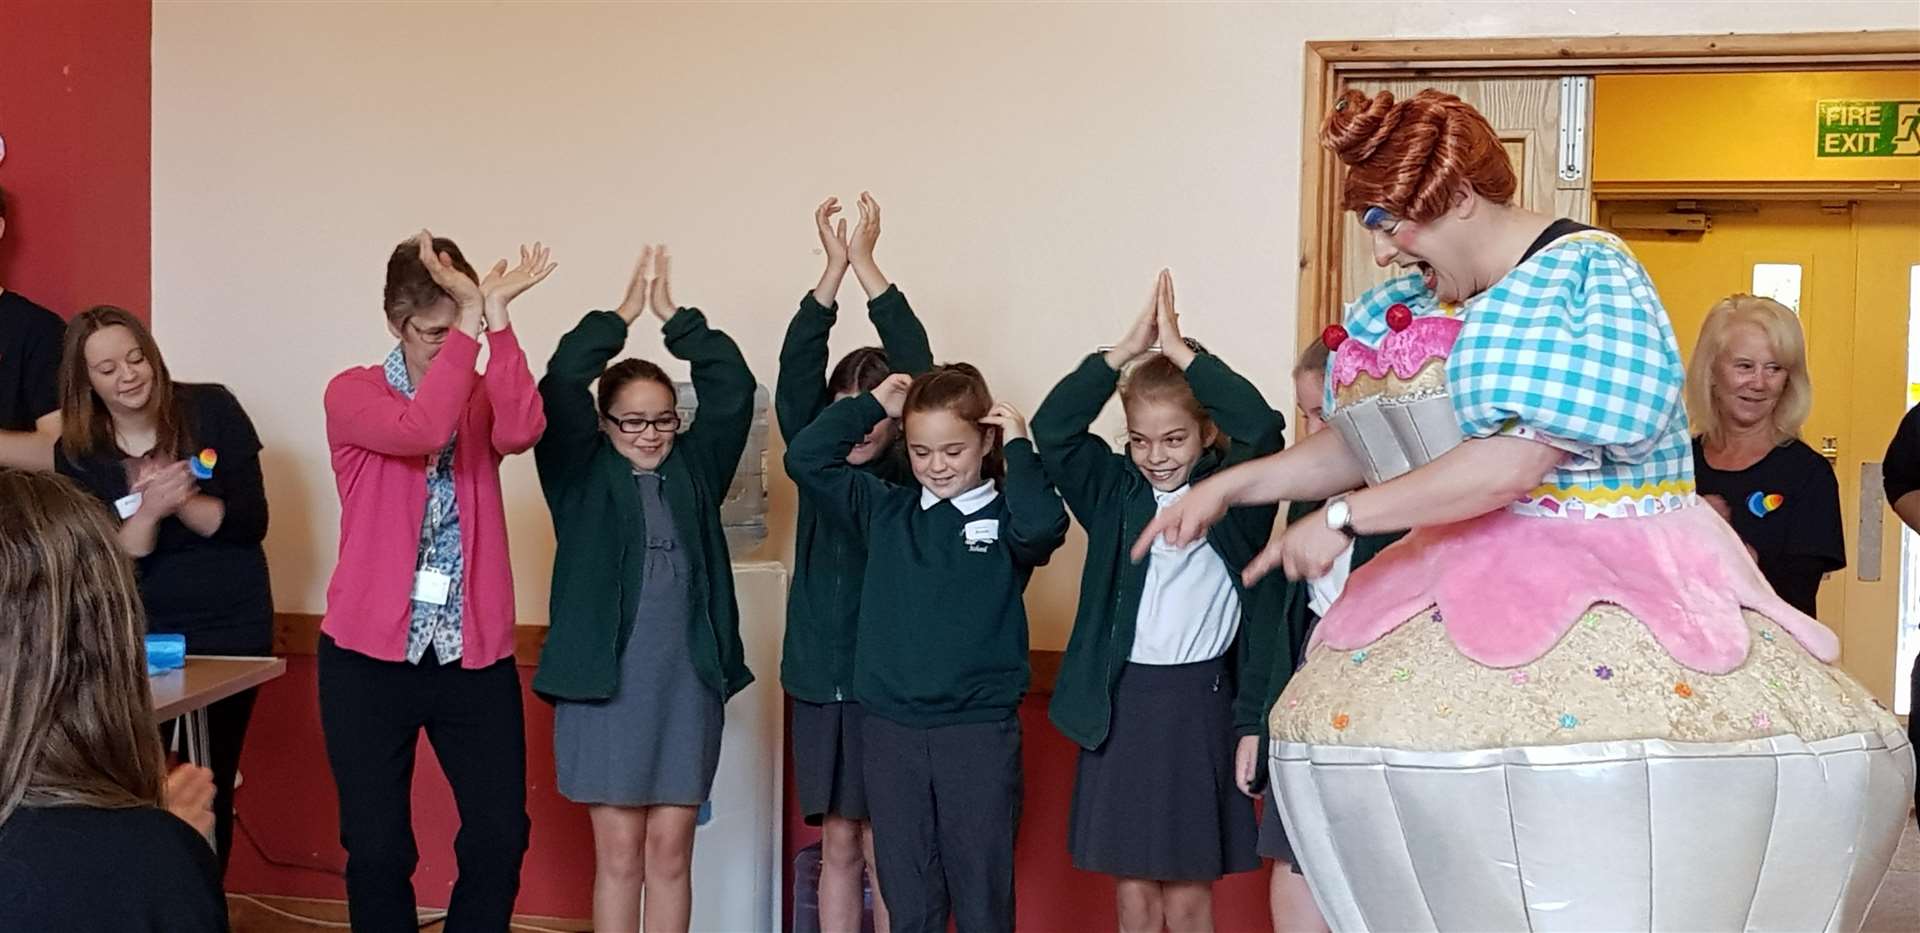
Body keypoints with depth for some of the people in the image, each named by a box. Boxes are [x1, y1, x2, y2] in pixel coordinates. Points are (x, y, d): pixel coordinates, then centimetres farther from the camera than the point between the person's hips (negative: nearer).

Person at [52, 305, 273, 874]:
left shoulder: (211, 410, -7)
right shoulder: (77, 453, -2)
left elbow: (251, 522, -9)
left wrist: (179, 499, -24)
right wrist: (150, 510, -26)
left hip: (230, 629, -2)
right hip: (139, 637, 2)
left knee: (211, 786, 3)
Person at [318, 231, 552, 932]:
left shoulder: (481, 397, 6)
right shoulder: (352, 394, -2)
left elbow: (522, 431, -19)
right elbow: (420, 431, -24)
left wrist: (493, 317, -25)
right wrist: (467, 322, -25)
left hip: (474, 653, 3)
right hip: (370, 654, -2)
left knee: (499, 837, 3)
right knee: (377, 848, 3)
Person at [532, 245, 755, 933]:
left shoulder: (695, 467, 9)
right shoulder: (582, 474, 3)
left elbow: (734, 387, 0)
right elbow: (560, 386, -10)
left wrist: (673, 317, -2)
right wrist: (622, 315, -7)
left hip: (688, 679, 2)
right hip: (603, 680, -2)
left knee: (670, 851, 8)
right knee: (618, 853, 4)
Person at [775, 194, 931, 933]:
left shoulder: (912, 480, -4)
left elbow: (919, 367, -13)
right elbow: (796, 370, -6)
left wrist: (866, 263, -12)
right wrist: (834, 267, -14)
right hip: (820, 679, 4)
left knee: (885, 854, 3)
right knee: (837, 847, 11)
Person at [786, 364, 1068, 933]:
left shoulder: (1004, 518, -2)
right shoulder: (885, 510, 7)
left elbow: (1043, 526, -25)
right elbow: (806, 460, 3)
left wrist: (1018, 448, -12)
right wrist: (874, 405, 4)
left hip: (981, 733, -3)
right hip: (890, 734, 3)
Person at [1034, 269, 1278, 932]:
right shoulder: (1113, 490, 6)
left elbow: (1262, 428, -19)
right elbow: (1052, 428, -8)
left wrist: (1182, 351, -17)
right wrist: (1127, 351, -15)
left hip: (1201, 703, -2)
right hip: (1120, 702, 2)